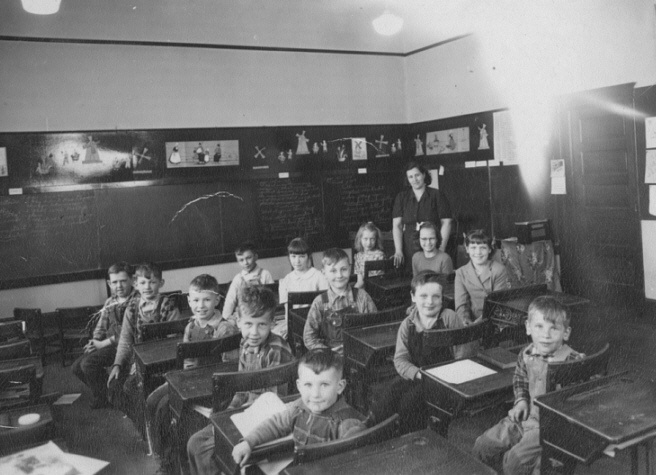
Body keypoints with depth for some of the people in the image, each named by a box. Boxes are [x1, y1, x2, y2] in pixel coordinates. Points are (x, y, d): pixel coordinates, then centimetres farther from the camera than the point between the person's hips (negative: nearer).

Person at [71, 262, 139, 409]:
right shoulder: (110, 302, 15)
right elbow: (100, 327, 16)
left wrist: (104, 343, -17)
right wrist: (94, 342, -6)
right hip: (107, 344, 8)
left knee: (88, 363, -21)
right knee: (76, 367, 0)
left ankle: (103, 398, 2)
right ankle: (102, 392, 18)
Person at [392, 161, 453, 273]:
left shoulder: (437, 195, 5)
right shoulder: (401, 197, 11)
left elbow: (446, 223, 1)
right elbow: (396, 225, 4)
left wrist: (442, 249, -9)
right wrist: (398, 250, -7)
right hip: (408, 251, 2)